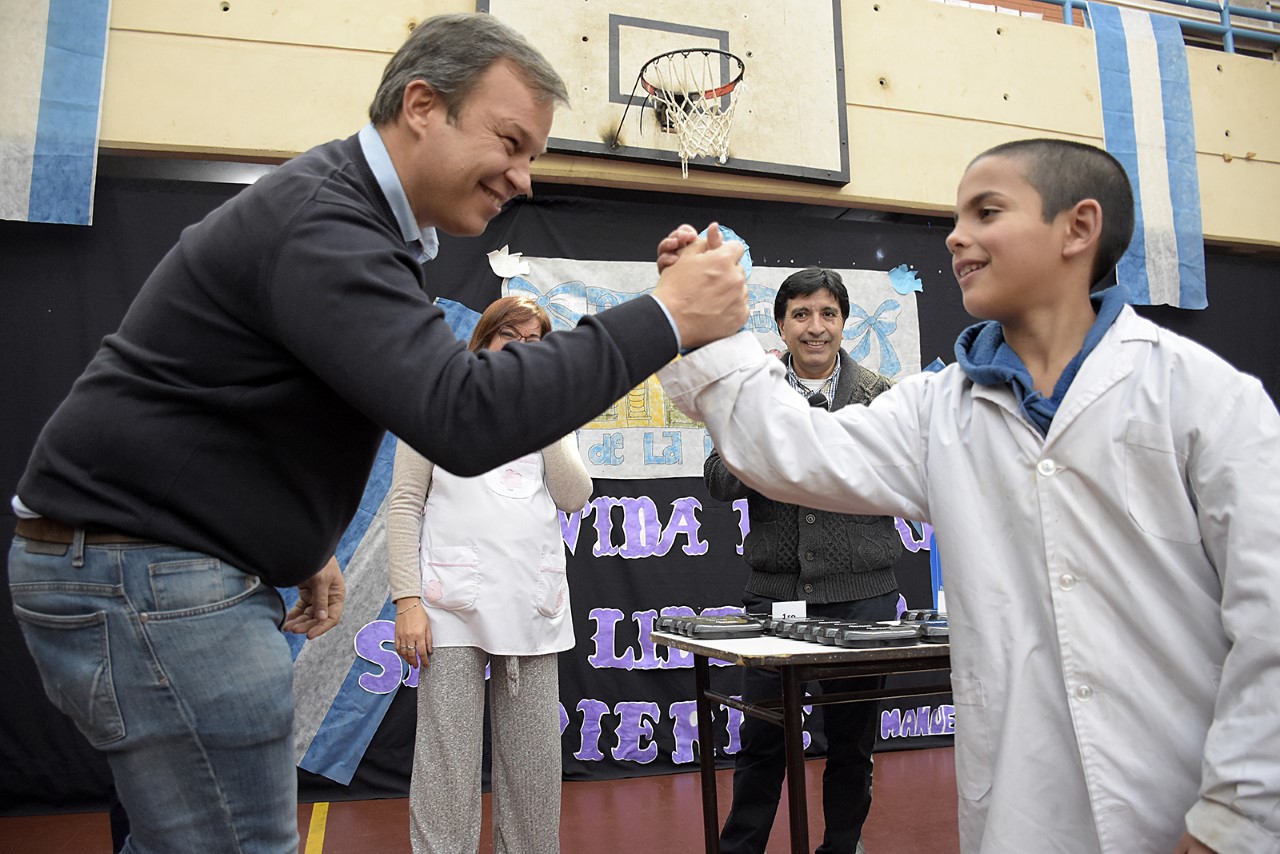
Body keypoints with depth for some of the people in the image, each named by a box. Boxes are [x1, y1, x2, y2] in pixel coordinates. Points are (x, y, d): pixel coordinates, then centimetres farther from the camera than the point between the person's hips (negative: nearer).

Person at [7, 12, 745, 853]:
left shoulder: (357, 216, 11)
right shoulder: (320, 221, -23)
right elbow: (462, 418, -35)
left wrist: (304, 546, 15)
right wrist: (664, 317, -29)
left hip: (198, 562, 10)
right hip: (141, 570, -10)